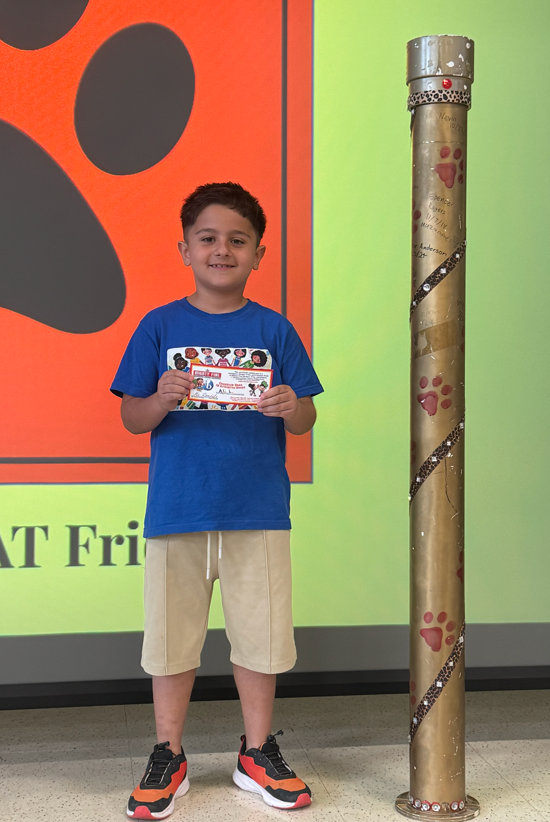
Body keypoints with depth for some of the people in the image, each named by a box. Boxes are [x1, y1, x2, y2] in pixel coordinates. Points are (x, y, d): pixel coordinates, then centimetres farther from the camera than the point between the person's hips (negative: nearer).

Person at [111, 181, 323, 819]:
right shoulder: (160, 326, 3)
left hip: (258, 510, 1)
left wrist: (290, 408, -18)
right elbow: (131, 419, 3)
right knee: (172, 635, 7)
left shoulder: (273, 329, 5)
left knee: (259, 634, 8)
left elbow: (304, 419, 4)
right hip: (177, 508, 0)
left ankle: (257, 752, 26)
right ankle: (168, 756, 24)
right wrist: (162, 399, -18)